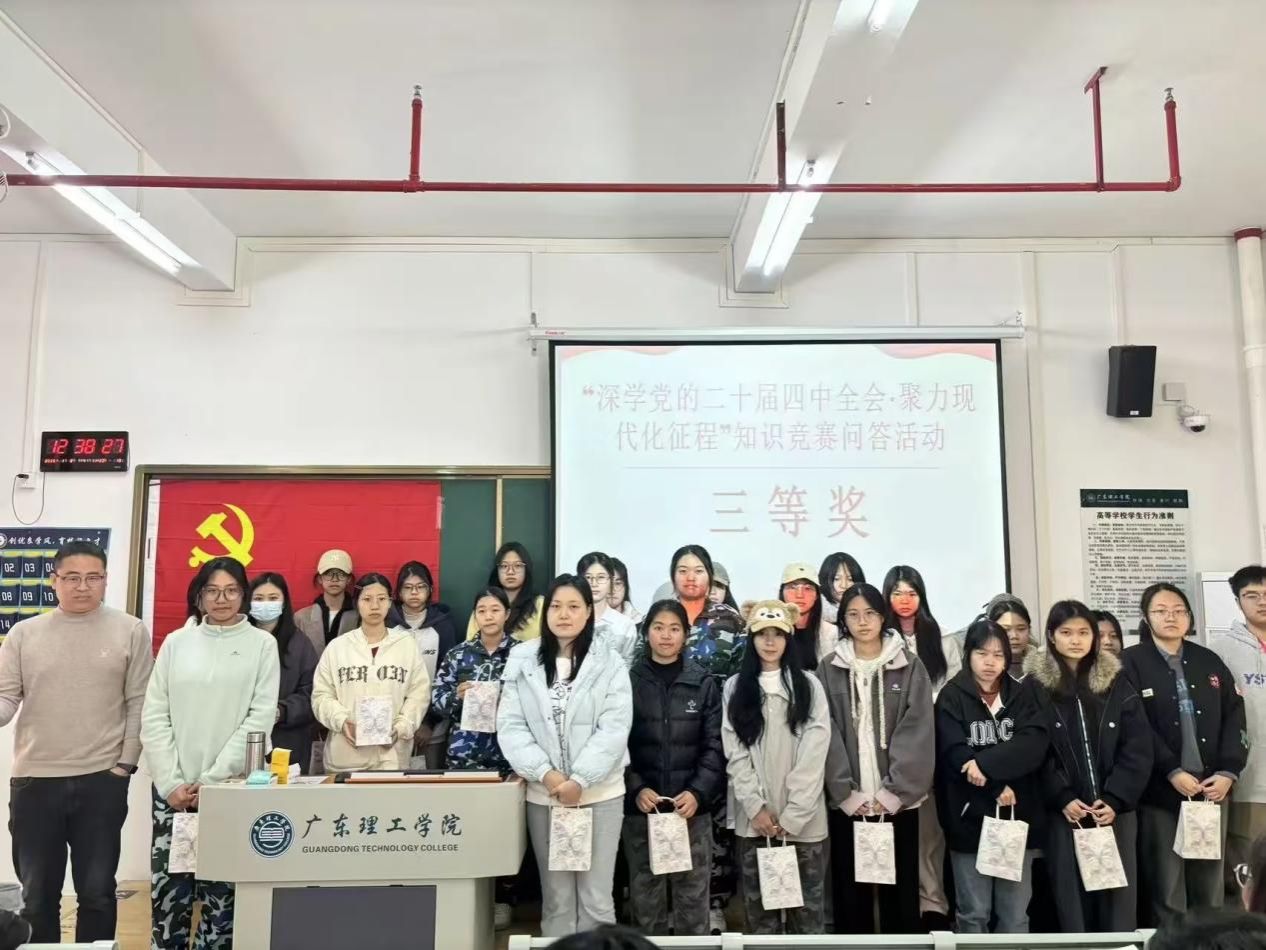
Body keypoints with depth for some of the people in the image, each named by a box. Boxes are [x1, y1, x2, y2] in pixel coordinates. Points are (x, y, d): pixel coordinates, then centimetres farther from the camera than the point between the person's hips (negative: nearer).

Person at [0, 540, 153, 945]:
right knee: (37, 895, 14)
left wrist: (125, 763, -4)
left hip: (102, 781, -2)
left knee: (97, 892, 8)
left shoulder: (130, 631, -1)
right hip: (34, 780, 2)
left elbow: (139, 704, 0)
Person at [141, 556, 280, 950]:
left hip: (232, 789, -2)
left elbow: (260, 718, -4)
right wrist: (172, 783, -5)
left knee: (220, 893, 1)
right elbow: (154, 717, 5)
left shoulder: (262, 643, 2)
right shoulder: (176, 642, 9)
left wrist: (211, 780, -10)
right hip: (173, 789, 2)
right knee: (167, 890, 2)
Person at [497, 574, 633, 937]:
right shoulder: (522, 660, 1)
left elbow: (614, 729, -9)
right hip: (543, 795, 1)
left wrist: (579, 780, -17)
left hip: (600, 794, -1)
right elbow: (510, 726, -3)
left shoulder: (609, 662, -3)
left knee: (596, 897, 4)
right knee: (555, 896, 11)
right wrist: (545, 773, -15)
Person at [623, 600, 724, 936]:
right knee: (645, 899, 7)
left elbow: (714, 747, 1)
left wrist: (698, 792, -13)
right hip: (640, 809, 0)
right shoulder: (628, 681, 1)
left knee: (693, 899, 5)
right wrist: (636, 789, -14)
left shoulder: (704, 684, 3)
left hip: (693, 809, 0)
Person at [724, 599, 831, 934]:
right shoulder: (735, 687, 5)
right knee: (758, 904, 8)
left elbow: (814, 754, -6)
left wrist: (791, 815, -12)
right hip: (753, 817, 1)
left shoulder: (809, 686, 1)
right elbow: (734, 752, 0)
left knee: (808, 905, 6)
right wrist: (755, 807, -10)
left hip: (803, 817, -1)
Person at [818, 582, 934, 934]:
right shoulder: (829, 669, 3)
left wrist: (892, 792, -11)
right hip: (846, 802, 1)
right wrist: (847, 794, -10)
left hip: (898, 800, 0)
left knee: (899, 889, 7)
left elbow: (918, 732, -4)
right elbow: (826, 735, -2)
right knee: (851, 892, 6)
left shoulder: (909, 666, 2)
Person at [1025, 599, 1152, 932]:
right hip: (1063, 811, -2)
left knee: (1120, 894, 4)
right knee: (1071, 894, 2)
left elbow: (1138, 748, 1)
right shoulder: (1036, 686, 0)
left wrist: (1114, 799, -9)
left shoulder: (1116, 683, 6)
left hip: (1116, 809, 2)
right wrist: (1062, 798, -13)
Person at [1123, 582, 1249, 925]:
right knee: (1167, 886, 1)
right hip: (1161, 791, -4)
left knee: (1209, 883, 11)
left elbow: (1235, 718, 6)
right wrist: (1172, 771, -15)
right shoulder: (1132, 662, -2)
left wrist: (1228, 771, -5)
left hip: (1212, 789, 4)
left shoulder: (1209, 661, 12)